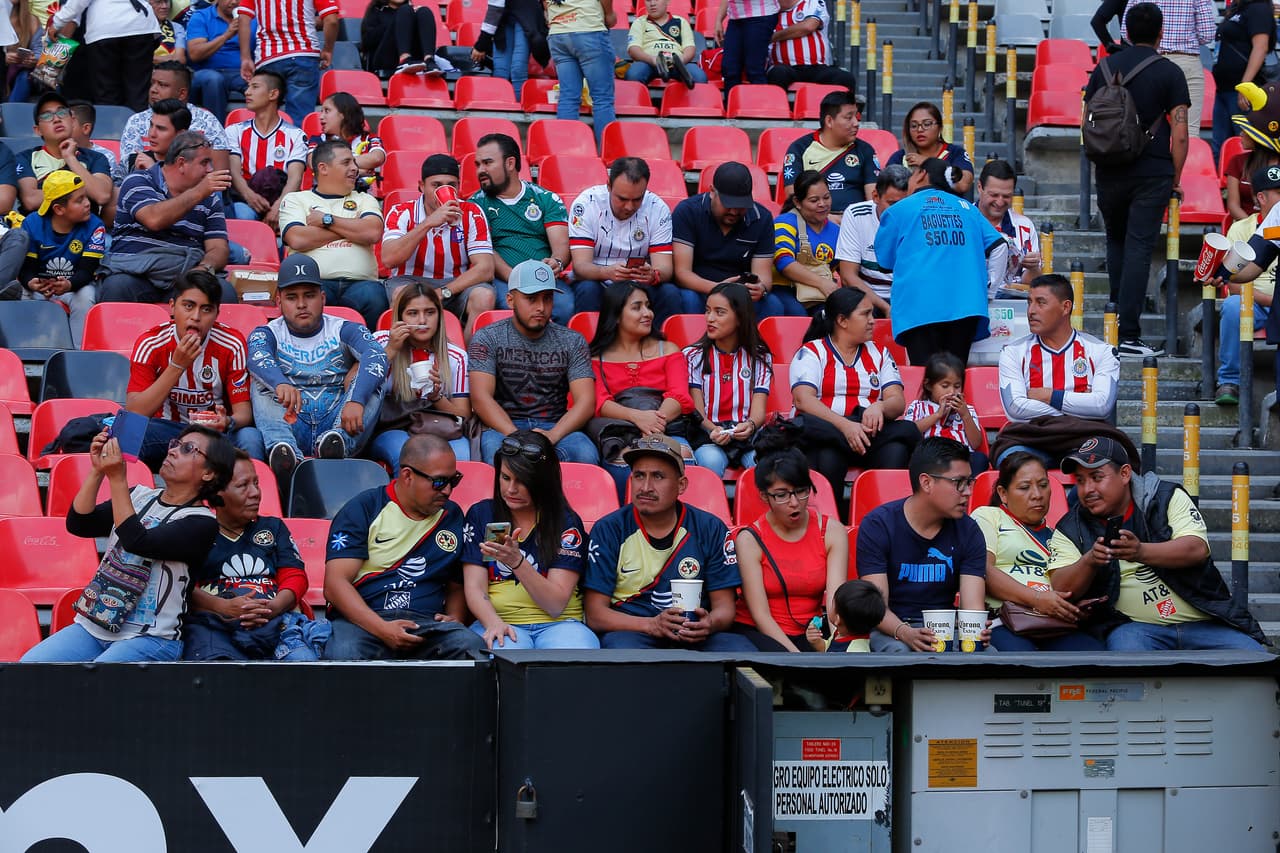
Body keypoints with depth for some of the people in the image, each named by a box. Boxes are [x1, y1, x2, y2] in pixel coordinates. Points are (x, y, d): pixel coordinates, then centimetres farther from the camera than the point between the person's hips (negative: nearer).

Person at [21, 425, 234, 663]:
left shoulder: (202, 522, -6)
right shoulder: (140, 496, 14)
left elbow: (137, 542, -19)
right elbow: (77, 524, 3)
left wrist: (117, 479, -18)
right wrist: (97, 471, -8)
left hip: (150, 637, -6)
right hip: (92, 625, 6)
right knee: (28, 664, -15)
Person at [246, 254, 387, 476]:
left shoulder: (344, 331, 10)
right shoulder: (269, 333, 10)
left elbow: (376, 356, -14)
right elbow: (257, 359, -17)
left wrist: (356, 400, -35)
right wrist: (281, 384, -42)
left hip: (337, 423, 0)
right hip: (292, 428, 0)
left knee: (371, 375, -17)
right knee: (263, 380, -19)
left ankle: (340, 442, -46)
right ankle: (281, 448, -49)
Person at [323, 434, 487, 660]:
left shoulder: (453, 517, 17)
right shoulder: (363, 510, 3)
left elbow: (456, 586, 26)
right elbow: (335, 584, -7)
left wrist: (454, 619, 2)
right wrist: (381, 629, -21)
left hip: (428, 622, 3)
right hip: (363, 621, -3)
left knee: (474, 648, -31)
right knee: (344, 655, -39)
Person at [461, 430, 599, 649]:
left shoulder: (567, 523, 5)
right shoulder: (480, 514, 11)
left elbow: (556, 605, -4)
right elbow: (474, 588, 4)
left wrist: (517, 561, -19)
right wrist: (493, 623, -18)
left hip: (558, 623, 1)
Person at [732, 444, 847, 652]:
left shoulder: (832, 532, 1)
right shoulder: (749, 539, -6)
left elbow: (835, 601, -12)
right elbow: (760, 615, -12)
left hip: (812, 634, 2)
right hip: (759, 633, -2)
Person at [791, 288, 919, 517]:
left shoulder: (879, 354, 22)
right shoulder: (811, 352, 8)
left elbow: (898, 401, 8)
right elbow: (803, 399, -9)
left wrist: (880, 407, -18)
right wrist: (845, 426, -25)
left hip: (872, 433, 4)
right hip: (826, 431, -3)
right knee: (828, 455, -39)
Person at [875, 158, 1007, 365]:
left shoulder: (899, 210, 13)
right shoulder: (967, 208, 21)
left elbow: (885, 259, 22)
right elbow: (999, 246, 13)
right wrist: (986, 287, 21)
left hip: (920, 307, -3)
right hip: (966, 306, 3)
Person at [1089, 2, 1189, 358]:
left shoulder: (1104, 68, 5)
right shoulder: (1169, 72, -4)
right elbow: (1180, 135, -7)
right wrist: (1176, 177, 4)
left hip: (1110, 172, 3)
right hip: (1153, 174, -3)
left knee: (1116, 240, 24)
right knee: (1139, 248, -4)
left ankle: (1119, 306, 23)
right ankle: (1128, 335, -8)